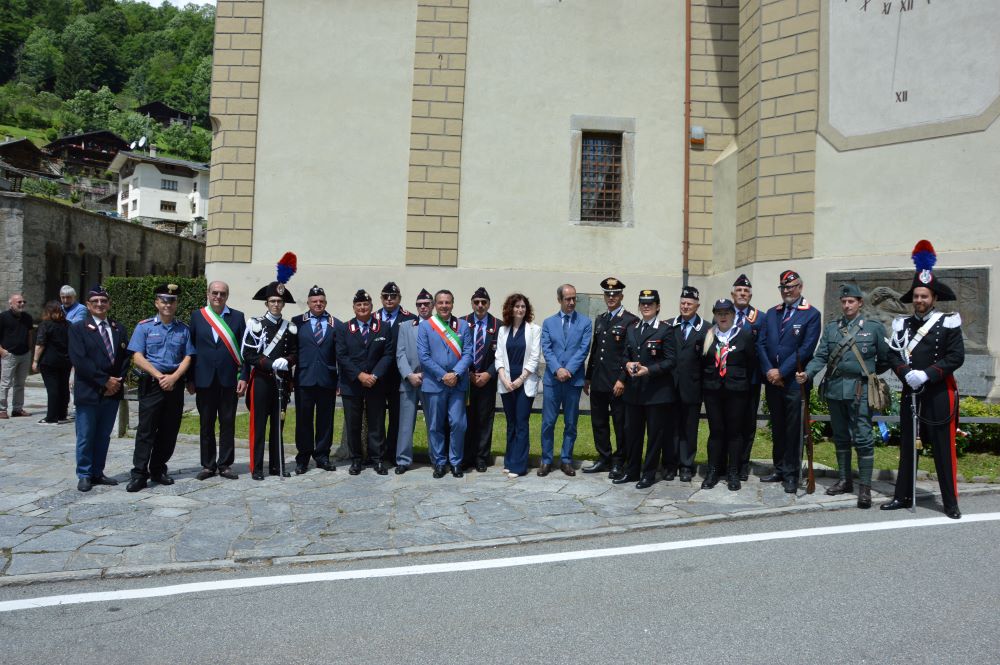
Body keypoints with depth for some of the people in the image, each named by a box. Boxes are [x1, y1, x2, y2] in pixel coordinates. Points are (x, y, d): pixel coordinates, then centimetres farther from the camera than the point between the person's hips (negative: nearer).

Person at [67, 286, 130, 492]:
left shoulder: (119, 329, 12)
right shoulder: (78, 328, -2)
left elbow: (126, 357, 8)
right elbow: (79, 360, -11)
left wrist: (118, 381, -7)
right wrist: (105, 380, -15)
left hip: (113, 391, 4)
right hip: (88, 391, -4)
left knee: (103, 436, 11)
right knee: (85, 437, 4)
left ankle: (97, 473, 20)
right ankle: (84, 475, 14)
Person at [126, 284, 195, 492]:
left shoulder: (184, 329, 9)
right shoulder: (144, 327, 3)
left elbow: (187, 358, 5)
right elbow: (138, 357, -4)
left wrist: (173, 377, -11)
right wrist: (160, 376, -14)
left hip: (175, 384, 3)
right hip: (151, 383, -3)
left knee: (169, 430, 7)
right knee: (146, 429, -5)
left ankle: (158, 470, 19)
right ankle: (139, 473, -2)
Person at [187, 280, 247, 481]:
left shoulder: (238, 317, 4)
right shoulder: (197, 316, 6)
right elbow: (191, 348, 4)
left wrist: (243, 377, -5)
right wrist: (190, 379, 0)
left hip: (229, 380, 0)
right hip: (205, 380, 1)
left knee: (228, 423, 5)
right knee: (206, 424, 8)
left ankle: (225, 464, 15)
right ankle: (208, 465, 18)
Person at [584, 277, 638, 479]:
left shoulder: (630, 320, -6)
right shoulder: (599, 320, 16)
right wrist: (588, 377, 17)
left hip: (617, 383, -6)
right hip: (598, 382, 7)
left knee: (620, 424, 3)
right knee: (599, 422, 12)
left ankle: (619, 462, 15)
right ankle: (604, 458, 24)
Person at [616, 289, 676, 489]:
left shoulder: (665, 330, -5)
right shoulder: (632, 329, 13)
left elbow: (671, 361, -9)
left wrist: (649, 370, -20)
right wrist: (627, 365, -6)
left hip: (657, 390, -5)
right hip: (633, 389, 5)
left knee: (655, 433, 4)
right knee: (632, 431, 12)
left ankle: (649, 473, 16)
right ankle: (631, 470, 24)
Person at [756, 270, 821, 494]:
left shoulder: (812, 315, -3)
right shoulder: (771, 313, 13)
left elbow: (806, 349, -11)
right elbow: (761, 344, 8)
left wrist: (782, 372, -13)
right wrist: (768, 370, -7)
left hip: (794, 381, -5)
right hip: (772, 381, 5)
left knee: (793, 430, 1)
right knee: (777, 428, 12)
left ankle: (791, 474, 9)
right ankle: (779, 470, 22)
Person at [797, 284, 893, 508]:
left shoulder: (874, 327, 1)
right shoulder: (831, 327, 10)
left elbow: (886, 359, 7)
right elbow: (821, 356, 2)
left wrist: (867, 373, 9)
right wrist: (807, 373, -13)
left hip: (859, 391, -4)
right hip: (835, 389, 4)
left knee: (862, 438, -6)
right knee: (840, 438, 12)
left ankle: (865, 487, 1)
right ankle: (844, 480, 24)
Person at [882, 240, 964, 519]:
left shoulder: (948, 323, -3)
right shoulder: (903, 325, 8)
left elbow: (956, 357, -11)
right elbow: (895, 357, 4)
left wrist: (926, 374, -20)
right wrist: (906, 373, -15)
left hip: (939, 396, -4)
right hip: (910, 394, 4)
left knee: (943, 449, 1)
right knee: (907, 447, 10)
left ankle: (951, 502, 11)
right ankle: (903, 496, 19)